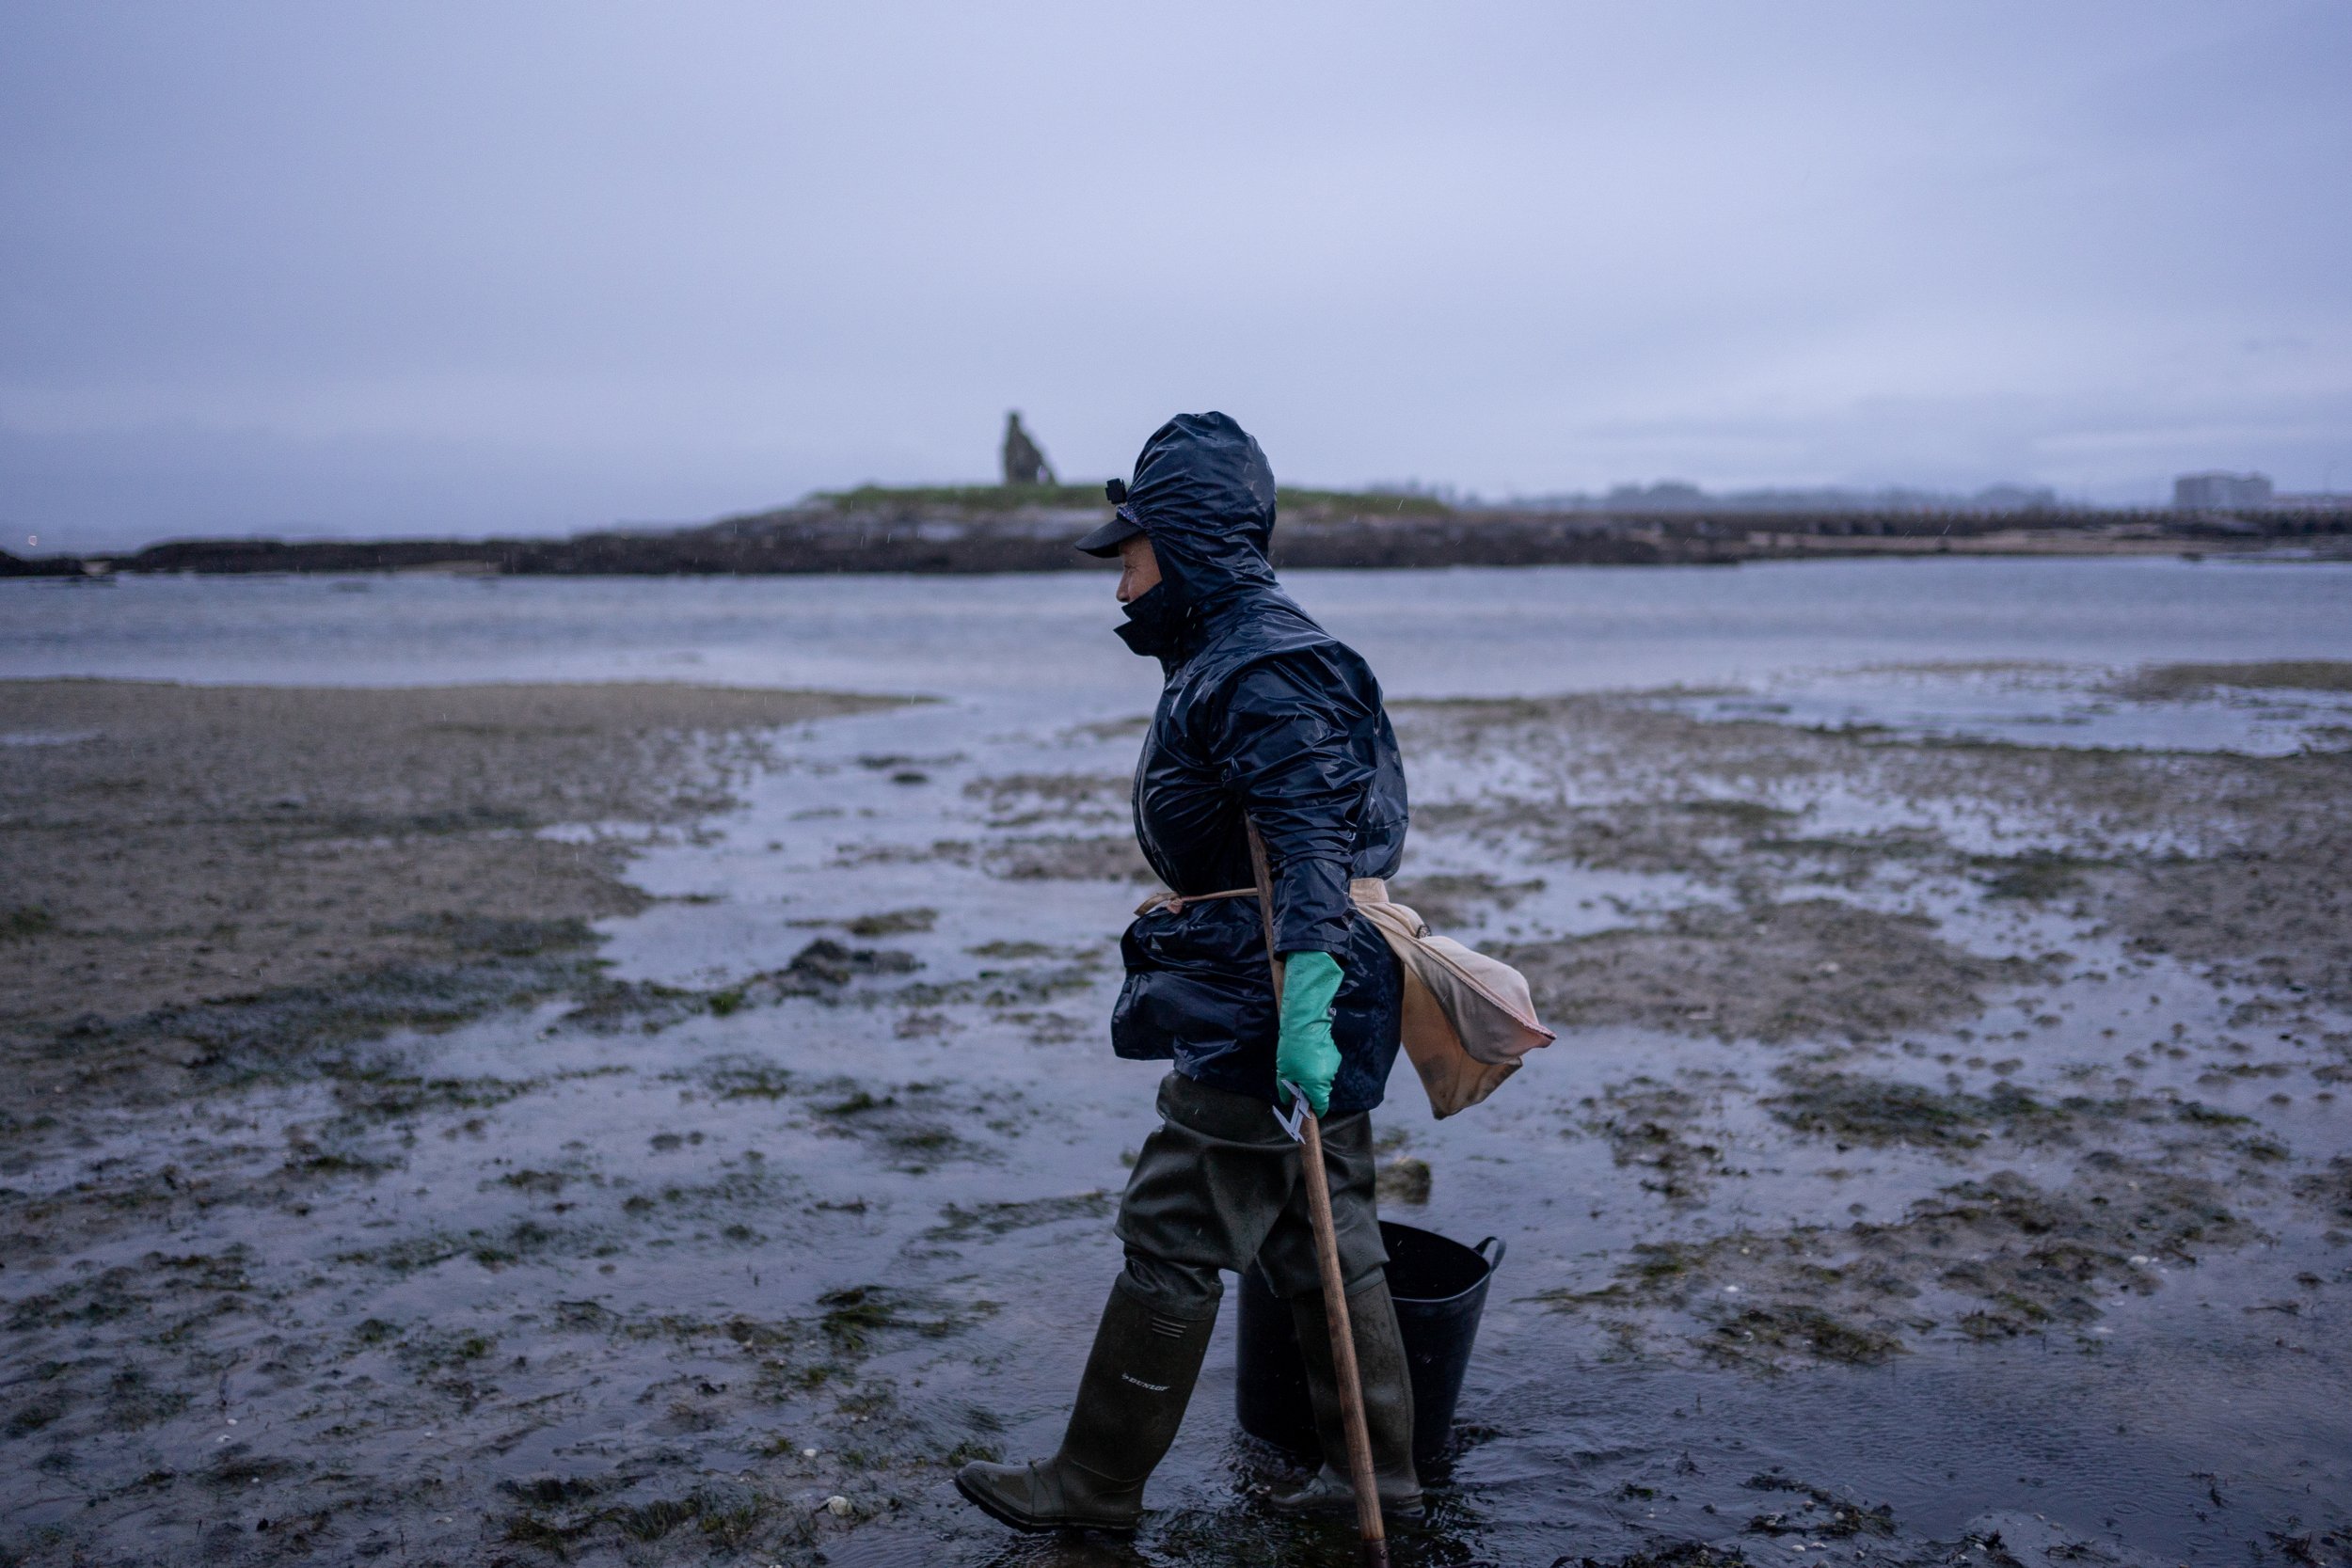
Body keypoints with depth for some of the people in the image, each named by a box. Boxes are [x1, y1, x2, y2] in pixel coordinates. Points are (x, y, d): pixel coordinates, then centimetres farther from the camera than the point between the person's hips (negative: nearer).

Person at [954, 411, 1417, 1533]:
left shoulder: (1261, 673, -18)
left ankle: (1095, 1485, 14)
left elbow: (1312, 848, -29)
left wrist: (1303, 1009, -37)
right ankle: (1376, 1469, 27)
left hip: (1259, 1020, -11)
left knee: (1169, 1247, 0)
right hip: (1284, 1011, 11)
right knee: (1323, 1243, 16)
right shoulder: (1242, 654, 16)